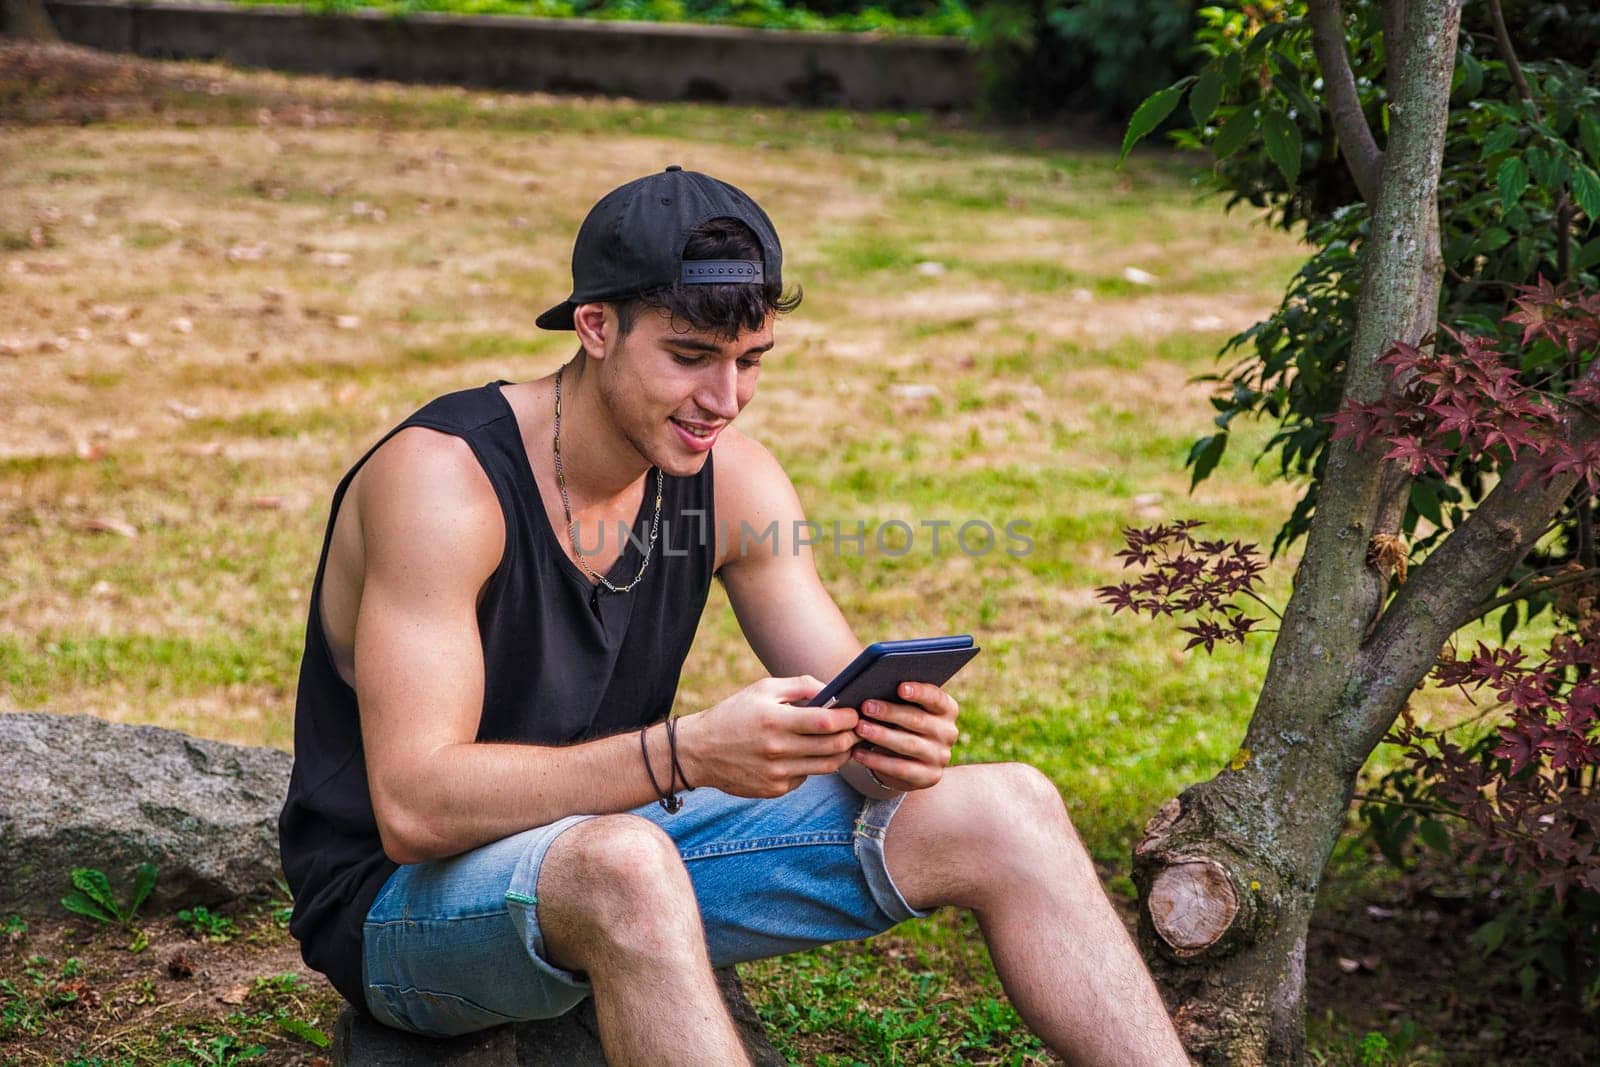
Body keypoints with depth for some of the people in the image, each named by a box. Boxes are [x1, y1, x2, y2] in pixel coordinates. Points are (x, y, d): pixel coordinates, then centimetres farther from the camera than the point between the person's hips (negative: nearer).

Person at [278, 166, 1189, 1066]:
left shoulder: (735, 479, -3)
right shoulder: (442, 477, -23)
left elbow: (850, 711, -2)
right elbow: (414, 807, -30)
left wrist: (895, 737, -28)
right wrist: (685, 753, -41)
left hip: (622, 833, 7)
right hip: (402, 899, -6)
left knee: (1007, 811, -6)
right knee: (624, 861, -43)